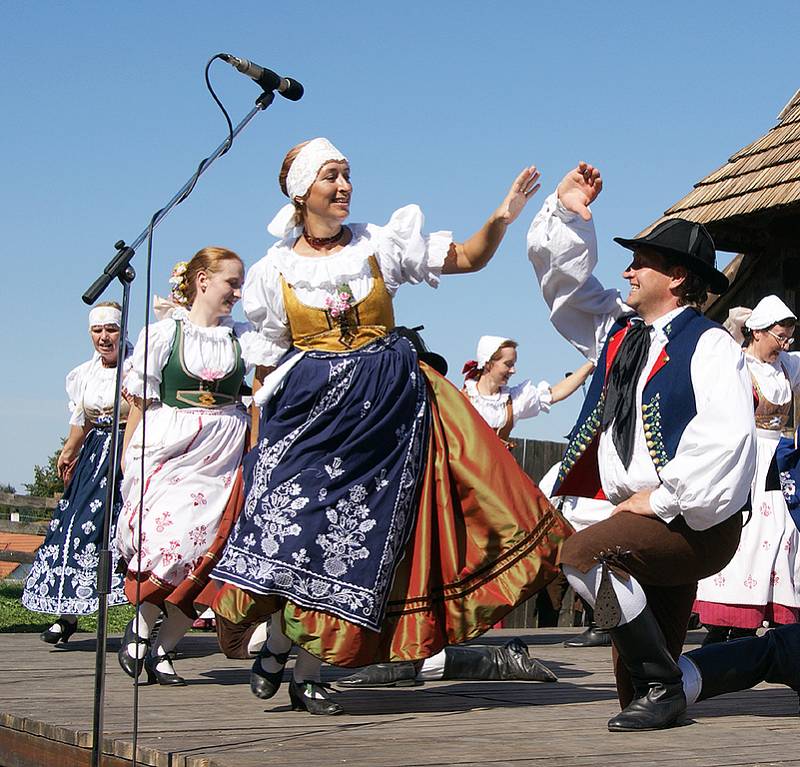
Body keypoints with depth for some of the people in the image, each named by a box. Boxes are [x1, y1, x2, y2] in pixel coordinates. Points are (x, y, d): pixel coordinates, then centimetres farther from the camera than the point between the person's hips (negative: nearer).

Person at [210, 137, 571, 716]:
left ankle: (307, 675, 10)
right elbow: (269, 361, 9)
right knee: (296, 531, -11)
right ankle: (278, 646, 15)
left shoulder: (380, 245, 6)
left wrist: (502, 218, -11)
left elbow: (468, 258, 6)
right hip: (307, 411, 0)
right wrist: (259, 438, 5)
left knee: (356, 540, -2)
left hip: (385, 408, 1)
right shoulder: (276, 270, 5)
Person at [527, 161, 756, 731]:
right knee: (640, 666, 8)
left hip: (695, 524, -8)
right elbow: (564, 281, 21)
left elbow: (724, 436, -23)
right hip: (642, 516, 8)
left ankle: (661, 686, -17)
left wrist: (662, 497, -20)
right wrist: (568, 214, 7)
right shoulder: (617, 327, 13)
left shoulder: (709, 345, -10)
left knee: (584, 554, -28)